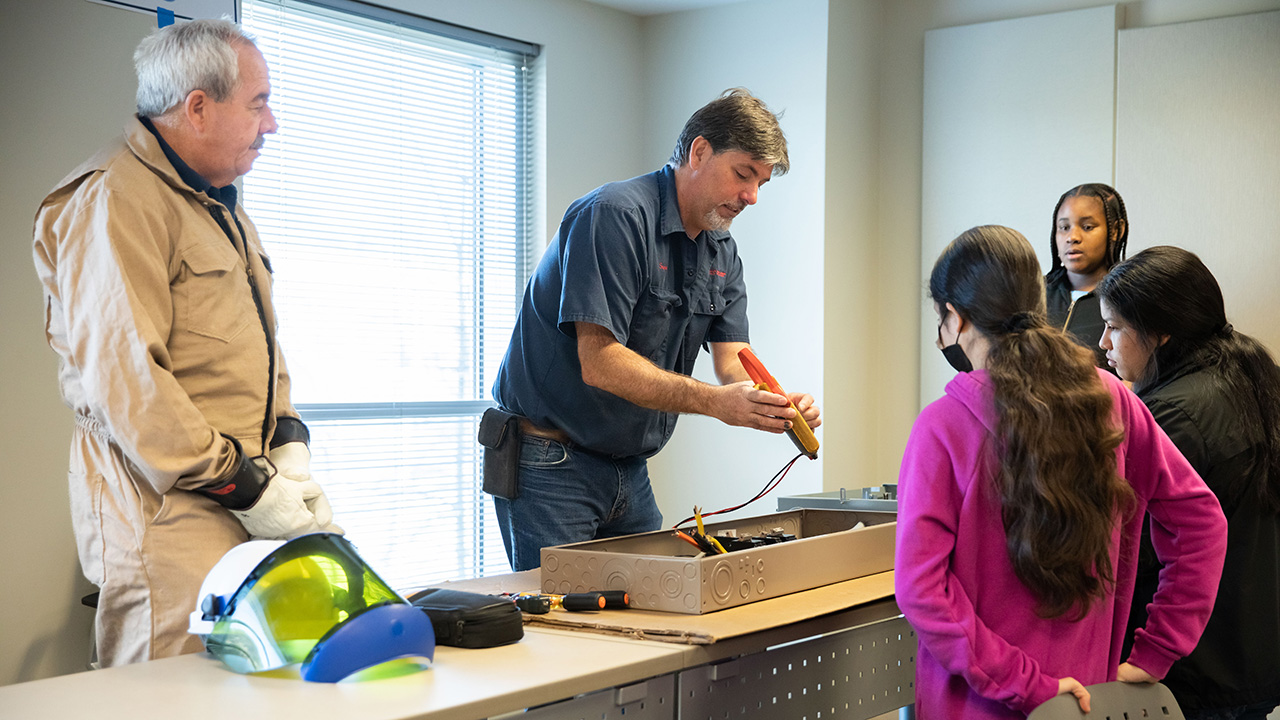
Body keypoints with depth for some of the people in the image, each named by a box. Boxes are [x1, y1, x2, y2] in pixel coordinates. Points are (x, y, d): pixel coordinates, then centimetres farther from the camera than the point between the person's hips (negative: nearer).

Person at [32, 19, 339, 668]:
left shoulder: (221, 208, 22)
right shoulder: (112, 201, -12)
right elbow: (125, 380, -20)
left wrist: (288, 445, 7)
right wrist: (248, 488, -18)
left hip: (244, 514, 9)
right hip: (165, 514, -9)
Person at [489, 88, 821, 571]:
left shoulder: (722, 251, 9)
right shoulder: (616, 215, -19)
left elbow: (732, 361, 1)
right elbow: (599, 363, -26)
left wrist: (779, 407, -21)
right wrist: (713, 401, -33)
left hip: (629, 471, 8)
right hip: (549, 465, -8)